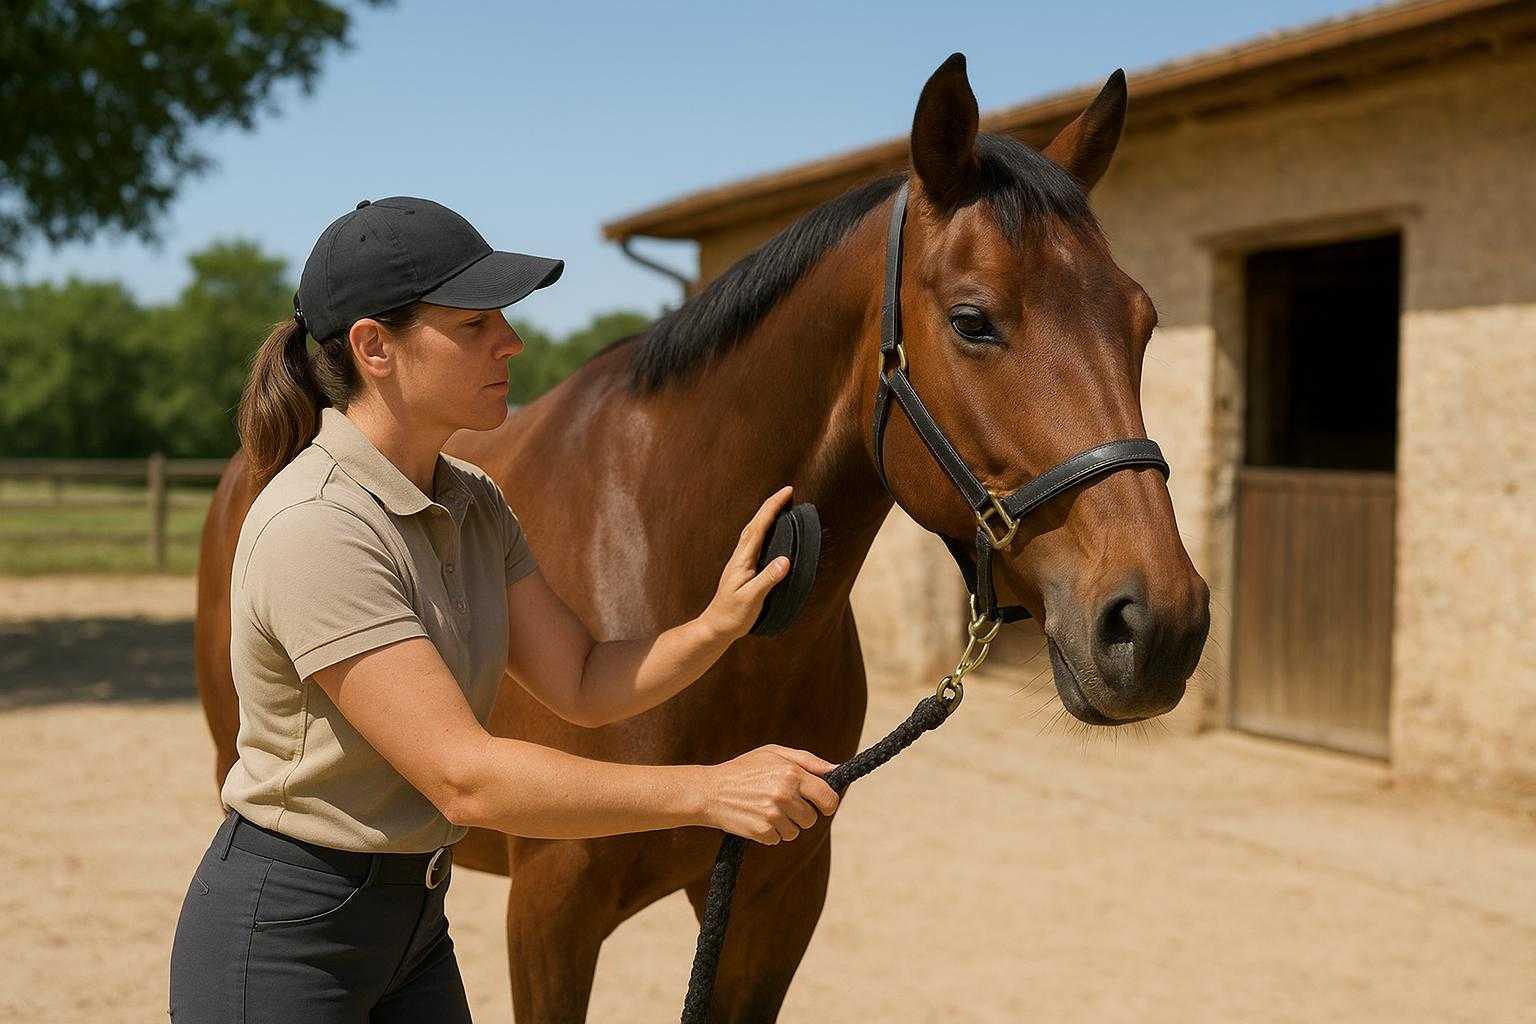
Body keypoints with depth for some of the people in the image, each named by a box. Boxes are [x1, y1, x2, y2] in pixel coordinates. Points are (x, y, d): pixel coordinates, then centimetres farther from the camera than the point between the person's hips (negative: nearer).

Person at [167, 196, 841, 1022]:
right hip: (280, 940, -8)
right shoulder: (314, 528, -26)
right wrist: (707, 789, -30)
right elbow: (466, 781, -29)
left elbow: (582, 686, 2)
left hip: (410, 925, 8)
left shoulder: (471, 505, 2)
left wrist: (718, 625, -16)